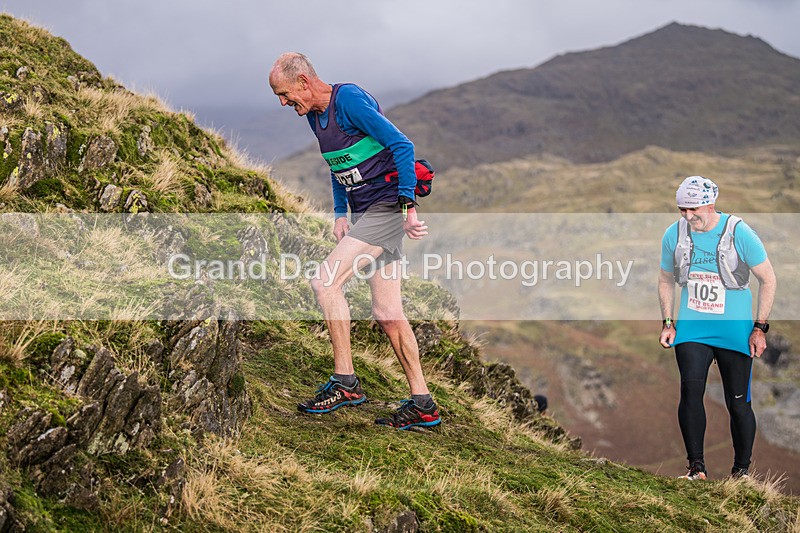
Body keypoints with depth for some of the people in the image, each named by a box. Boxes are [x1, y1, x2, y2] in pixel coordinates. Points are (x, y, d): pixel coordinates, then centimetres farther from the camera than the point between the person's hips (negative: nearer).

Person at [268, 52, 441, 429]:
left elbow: (402, 145, -18)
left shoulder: (349, 99, -14)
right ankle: (423, 405, 10)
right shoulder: (315, 116, 14)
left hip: (388, 207, -9)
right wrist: (340, 214, 14)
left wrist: (408, 206, -22)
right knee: (387, 313, 6)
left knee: (325, 281, -17)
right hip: (366, 214, 9)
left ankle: (345, 383, -9)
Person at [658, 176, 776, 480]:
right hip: (691, 327, 2)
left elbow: (768, 280, -2)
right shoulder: (674, 235, -1)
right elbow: (666, 280, 15)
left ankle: (742, 469, 19)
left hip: (734, 330, -2)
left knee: (737, 402, 2)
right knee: (691, 390, -15)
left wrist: (760, 328, -6)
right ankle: (696, 466, -8)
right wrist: (668, 323, 7)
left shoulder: (739, 233, -11)